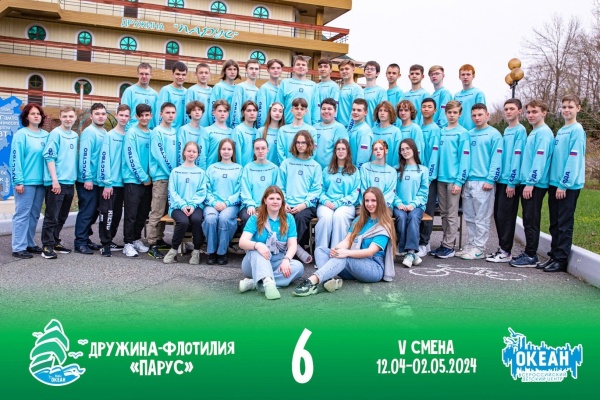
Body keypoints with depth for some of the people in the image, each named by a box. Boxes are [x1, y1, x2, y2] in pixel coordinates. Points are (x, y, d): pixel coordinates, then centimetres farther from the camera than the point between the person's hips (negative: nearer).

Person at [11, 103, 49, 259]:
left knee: (34, 215, 13)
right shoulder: (21, 134, -7)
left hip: (41, 181, 6)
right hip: (26, 181, -6)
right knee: (22, 214, -2)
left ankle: (29, 244, 23)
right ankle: (19, 247, 3)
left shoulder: (46, 135, 10)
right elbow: (16, 159, -11)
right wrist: (18, 181, -16)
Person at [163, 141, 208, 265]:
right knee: (183, 221, -32)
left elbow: (202, 192, 3)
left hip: (195, 206, 1)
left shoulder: (201, 172, 12)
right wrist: (183, 205, -13)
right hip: (178, 206, -1)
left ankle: (196, 251, -14)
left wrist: (192, 205, -14)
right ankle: (173, 249, -10)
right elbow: (172, 192, 2)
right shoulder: (176, 171, 10)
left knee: (196, 219, -33)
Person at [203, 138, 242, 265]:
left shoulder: (239, 169, 14)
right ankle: (211, 252, -15)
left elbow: (239, 191, 3)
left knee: (224, 218, -35)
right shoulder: (212, 168, 17)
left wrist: (226, 203, -12)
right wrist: (214, 203, -10)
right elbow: (207, 189, 8)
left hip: (231, 204, -1)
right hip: (212, 204, 1)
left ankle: (222, 252, -18)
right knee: (210, 218, -33)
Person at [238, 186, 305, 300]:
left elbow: (292, 245, -5)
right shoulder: (255, 218, -3)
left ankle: (254, 283, -37)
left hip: (277, 262, 2)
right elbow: (242, 242, -16)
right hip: (255, 263, -2)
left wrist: (286, 259, -26)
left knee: (298, 266, -27)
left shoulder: (289, 219, 4)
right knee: (258, 249, -33)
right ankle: (268, 282, -57)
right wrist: (257, 245, -39)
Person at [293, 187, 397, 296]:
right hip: (354, 264, 7)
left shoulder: (384, 226, -5)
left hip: (374, 268, -7)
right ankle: (328, 279, -41)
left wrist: (346, 253, -33)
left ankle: (313, 281, -55)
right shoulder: (360, 220, 16)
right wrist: (336, 249, -20)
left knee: (343, 258, -35)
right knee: (320, 250, -10)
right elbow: (347, 240, 5)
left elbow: (371, 251, -17)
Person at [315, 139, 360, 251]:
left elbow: (355, 193, 4)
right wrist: (325, 201, -10)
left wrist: (338, 203, -9)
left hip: (346, 204, -1)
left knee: (339, 215, -37)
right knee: (326, 216, -34)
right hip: (326, 204, 1)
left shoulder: (355, 171, 15)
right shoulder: (327, 170, 21)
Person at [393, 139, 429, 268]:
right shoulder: (397, 170, 16)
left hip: (416, 205, -1)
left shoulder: (423, 170, 14)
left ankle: (410, 252, -41)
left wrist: (413, 204, -10)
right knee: (401, 217, -32)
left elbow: (423, 191, 5)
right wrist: (398, 203, -12)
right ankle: (412, 253, -31)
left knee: (413, 217, -33)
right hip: (400, 205, 1)